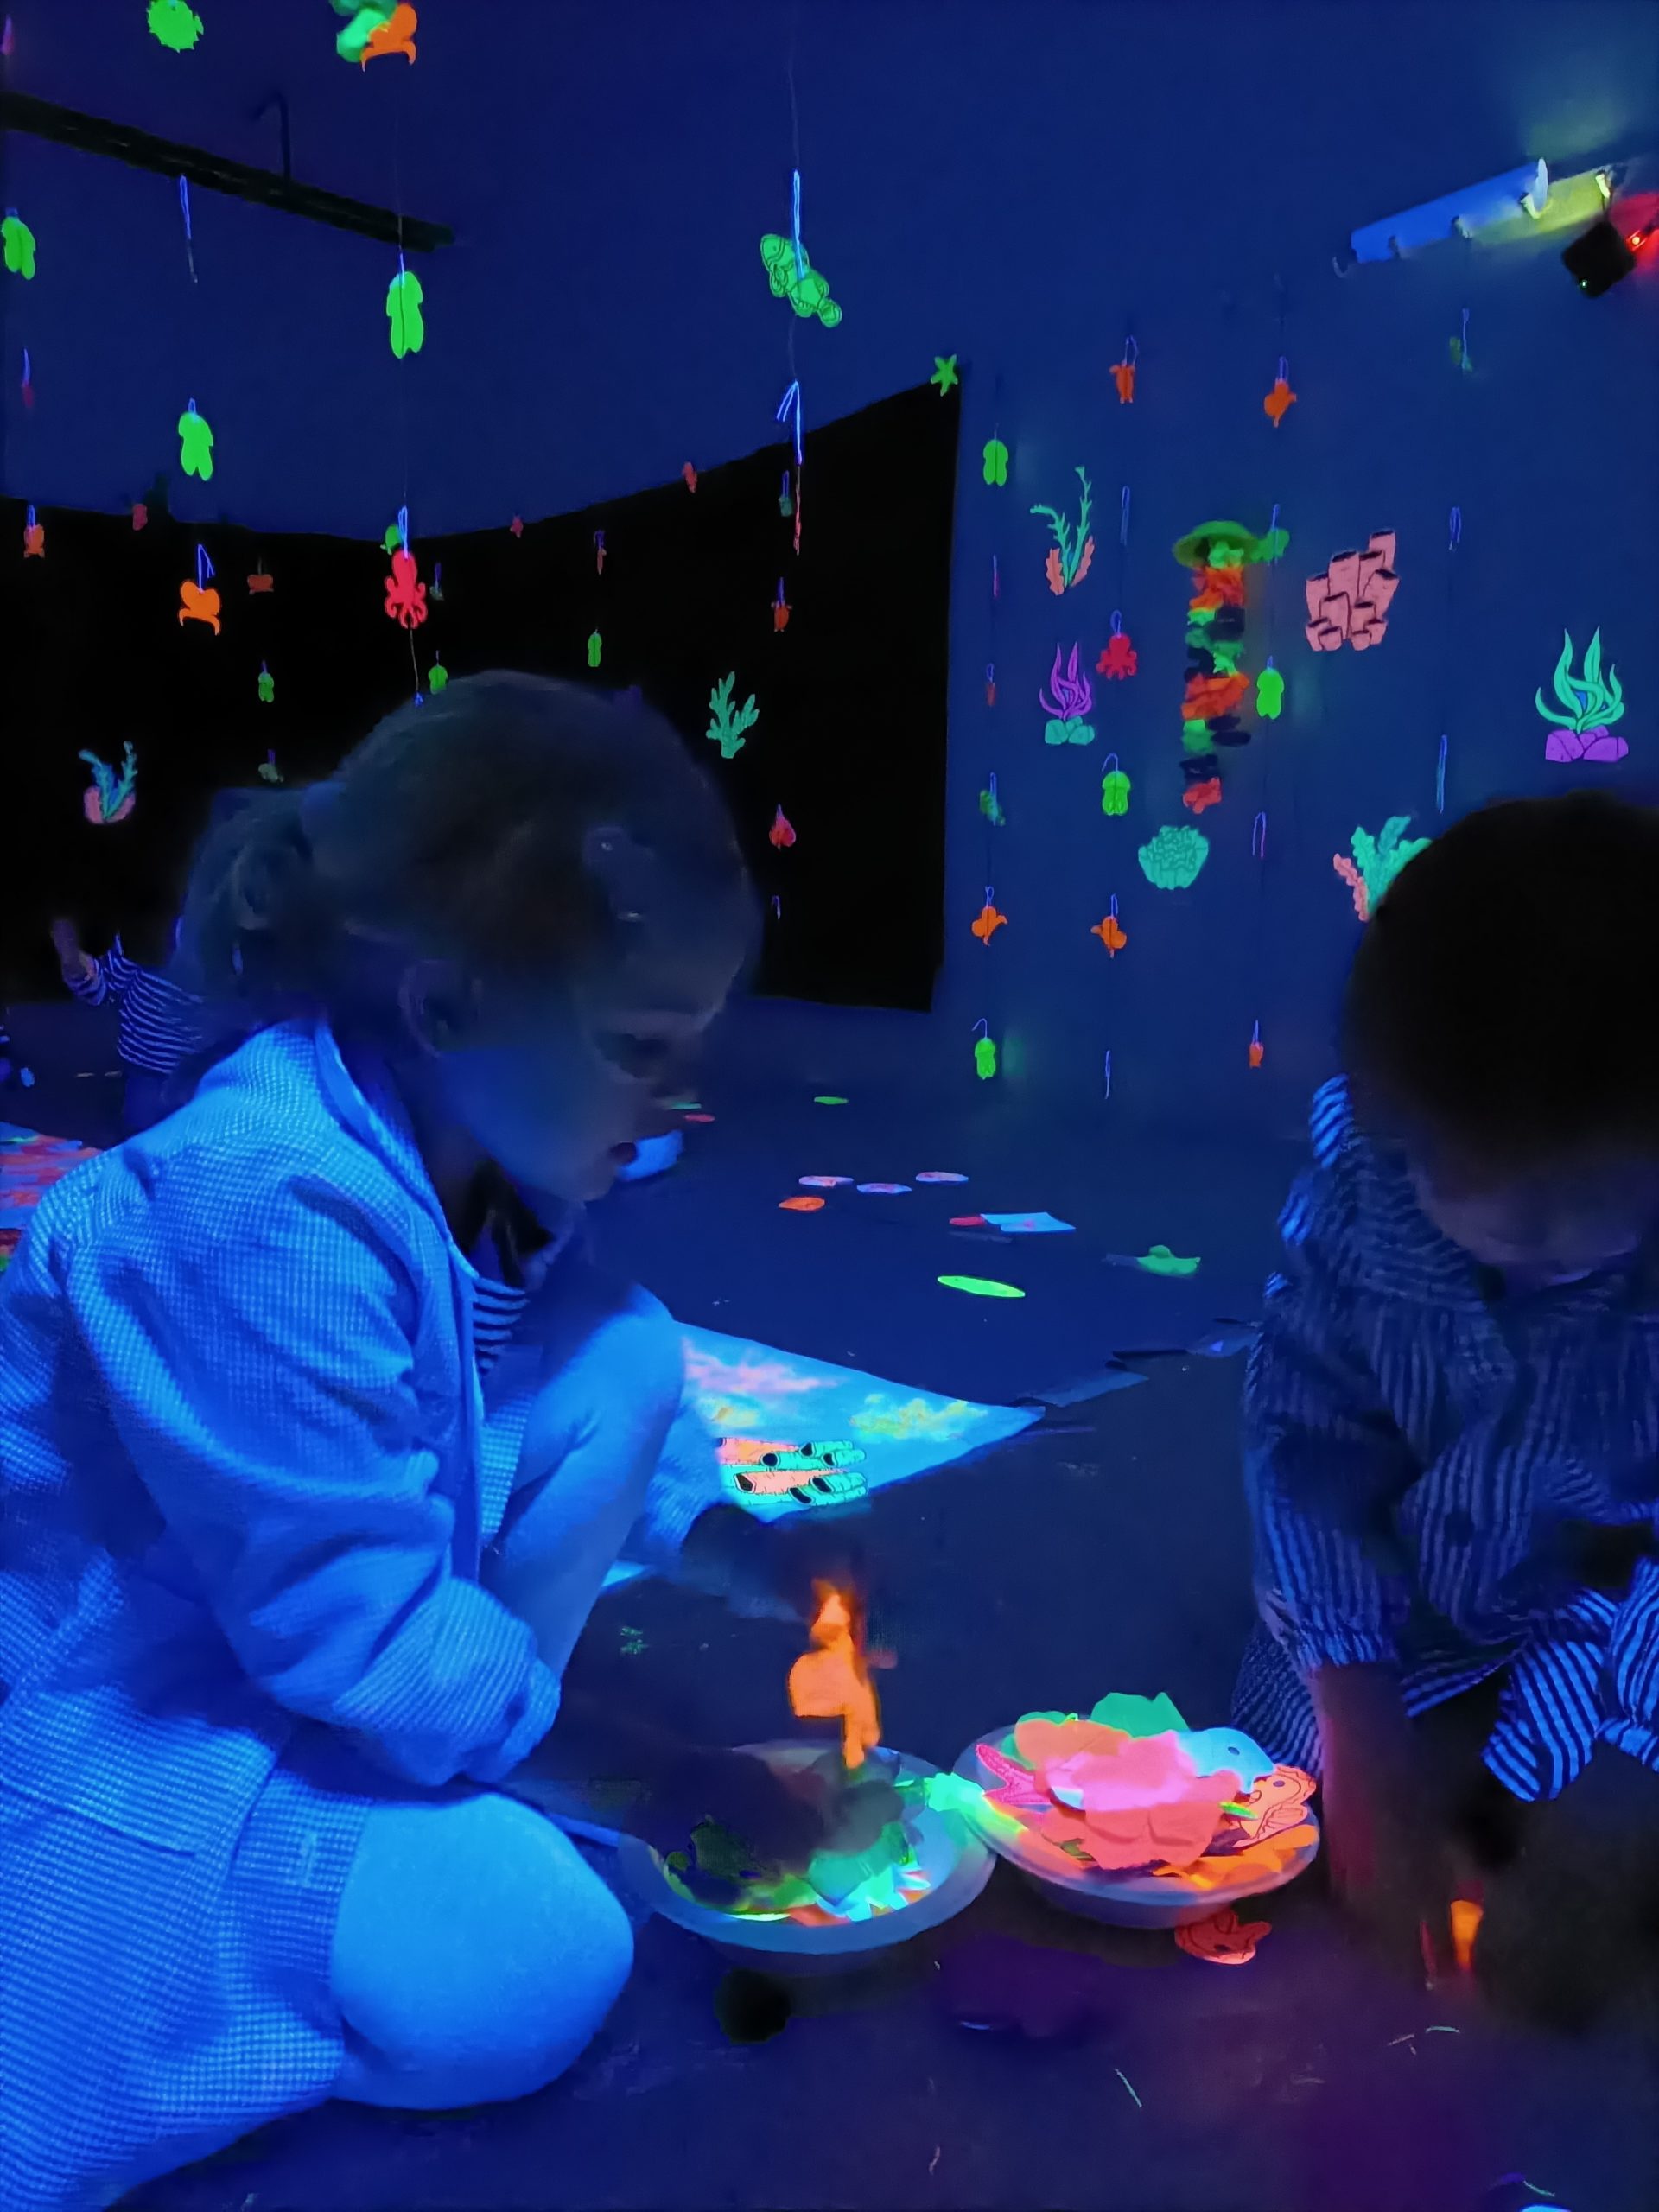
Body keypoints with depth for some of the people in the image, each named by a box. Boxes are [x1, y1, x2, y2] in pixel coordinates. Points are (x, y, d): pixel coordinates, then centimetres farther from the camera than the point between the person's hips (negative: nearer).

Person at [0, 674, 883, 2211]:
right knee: (529, 1969, -22)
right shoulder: (267, 1216, -34)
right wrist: (677, 1791, -20)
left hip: (317, 1658, 8)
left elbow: (586, 1406, 7)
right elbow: (355, 1625, -29)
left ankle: (448, 1801, 5)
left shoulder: (476, 1156, -7)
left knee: (621, 1349, -7)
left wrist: (754, 1562, -6)